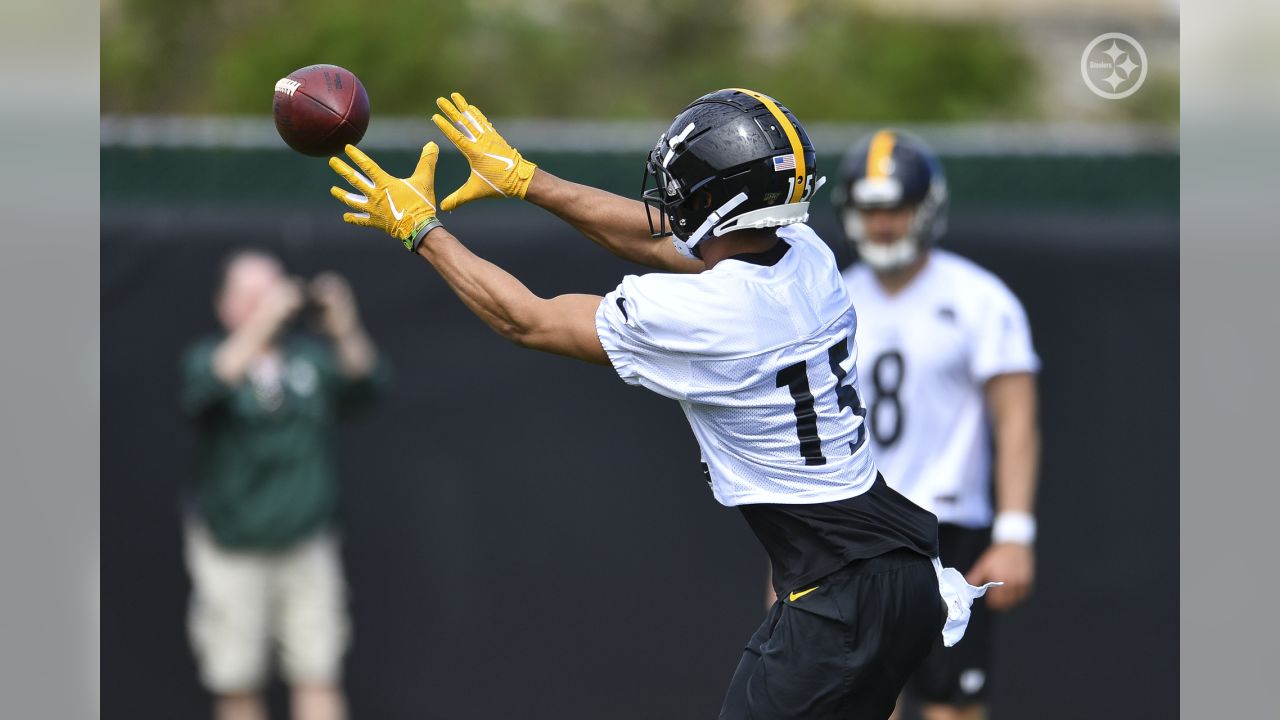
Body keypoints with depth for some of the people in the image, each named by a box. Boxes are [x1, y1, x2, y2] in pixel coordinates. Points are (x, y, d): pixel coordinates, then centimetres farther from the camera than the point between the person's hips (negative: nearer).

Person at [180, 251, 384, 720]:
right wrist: (260, 328, -40)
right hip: (231, 553, -2)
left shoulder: (312, 359, 1)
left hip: (306, 545, 2)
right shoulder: (208, 358, -5)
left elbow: (363, 386, -15)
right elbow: (206, 387, -27)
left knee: (319, 680, -4)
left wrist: (345, 330, -34)